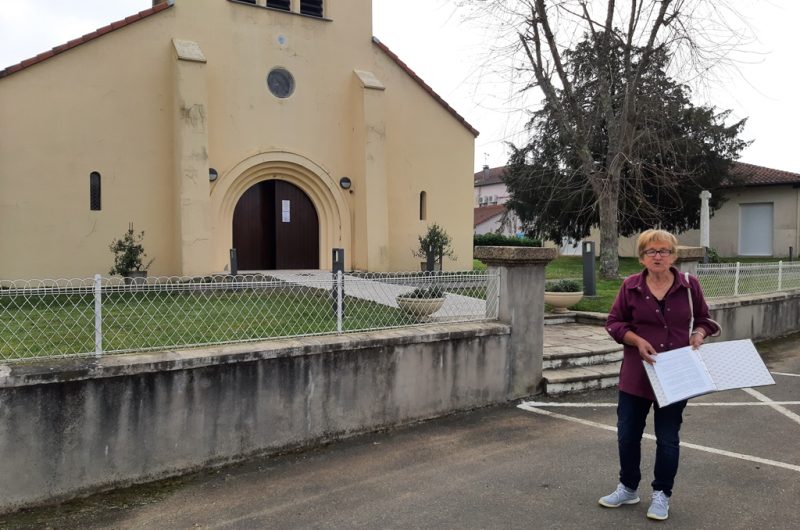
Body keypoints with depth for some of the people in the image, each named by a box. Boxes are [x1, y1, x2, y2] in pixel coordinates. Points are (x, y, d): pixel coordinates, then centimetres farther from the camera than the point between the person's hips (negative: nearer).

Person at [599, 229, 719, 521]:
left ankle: (661, 494, 27)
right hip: (636, 374, 1)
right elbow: (614, 322, 1)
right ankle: (628, 488, 30)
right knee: (627, 433, 9)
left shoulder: (689, 285, -2)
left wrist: (698, 334, -11)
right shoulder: (631, 286, -3)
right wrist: (636, 340, -14)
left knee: (668, 438, 9)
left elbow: (703, 319, 10)